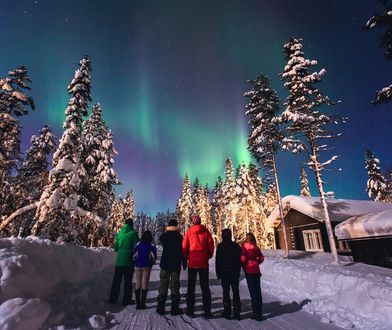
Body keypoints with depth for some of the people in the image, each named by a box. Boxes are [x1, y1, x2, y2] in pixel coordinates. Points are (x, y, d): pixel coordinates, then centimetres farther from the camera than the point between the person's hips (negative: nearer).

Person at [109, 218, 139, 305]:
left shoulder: (120, 233, 3)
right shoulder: (133, 233, -9)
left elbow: (115, 248, 6)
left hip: (119, 261, 4)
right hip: (129, 261, -4)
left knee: (116, 280, 16)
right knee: (128, 281, 8)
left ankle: (113, 299, 22)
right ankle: (127, 300, 13)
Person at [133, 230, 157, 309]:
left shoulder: (138, 244, 5)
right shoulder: (151, 244, -1)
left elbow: (134, 254, 2)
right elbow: (154, 256, -5)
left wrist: (135, 262, 15)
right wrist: (152, 262, 11)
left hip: (138, 266, 2)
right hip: (147, 266, -2)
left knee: (138, 285, 10)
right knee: (145, 285, 5)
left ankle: (138, 303, 11)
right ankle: (142, 304, 5)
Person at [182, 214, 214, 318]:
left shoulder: (189, 232, -4)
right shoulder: (206, 231, -3)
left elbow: (184, 247, -4)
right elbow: (211, 246, -4)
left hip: (192, 263, 0)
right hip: (203, 263, 1)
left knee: (191, 287, 12)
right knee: (205, 287, 10)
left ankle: (190, 311, 16)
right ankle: (207, 312, 11)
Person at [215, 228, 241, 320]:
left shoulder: (220, 246, -8)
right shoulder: (236, 246, 1)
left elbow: (217, 261, -7)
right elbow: (239, 261, 6)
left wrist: (218, 273, 1)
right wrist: (238, 272, 14)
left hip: (224, 272, -3)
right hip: (235, 272, 3)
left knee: (226, 292, 5)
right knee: (236, 292, 10)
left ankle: (227, 312, 7)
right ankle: (237, 312, 12)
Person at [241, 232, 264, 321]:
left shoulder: (244, 247, -12)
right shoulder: (256, 247, 2)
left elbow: (243, 259, -16)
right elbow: (261, 258, 6)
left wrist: (244, 268, 0)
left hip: (249, 271, -5)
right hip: (257, 270, 5)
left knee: (253, 293, 2)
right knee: (258, 291, 13)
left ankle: (257, 314, 8)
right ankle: (259, 312, 23)